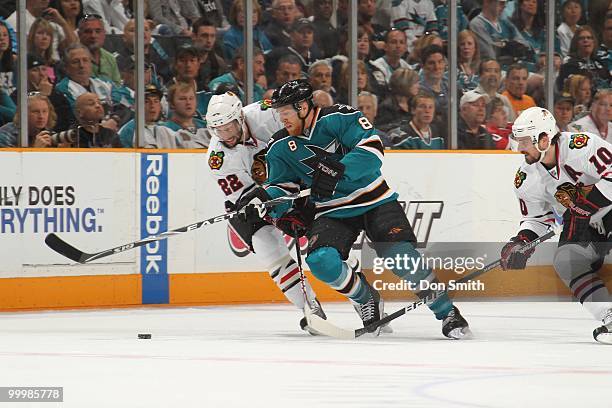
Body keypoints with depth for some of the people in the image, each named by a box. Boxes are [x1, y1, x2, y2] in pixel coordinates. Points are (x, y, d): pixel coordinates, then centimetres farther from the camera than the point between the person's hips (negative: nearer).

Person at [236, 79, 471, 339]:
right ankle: (367, 301, 4)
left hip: (375, 200, -4)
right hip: (332, 212, 4)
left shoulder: (339, 118, -15)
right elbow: (283, 186, 4)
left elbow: (372, 148, -26)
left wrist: (338, 171, -38)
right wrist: (263, 197, -18)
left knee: (399, 255, -22)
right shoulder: (280, 148, -1)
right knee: (321, 260, -23)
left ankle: (447, 313, -7)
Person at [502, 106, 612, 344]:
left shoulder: (579, 146, -25)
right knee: (566, 261, -18)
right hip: (578, 219, 6)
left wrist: (591, 204, -28)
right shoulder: (527, 179, -2)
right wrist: (520, 242, -8)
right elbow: (536, 218, 9)